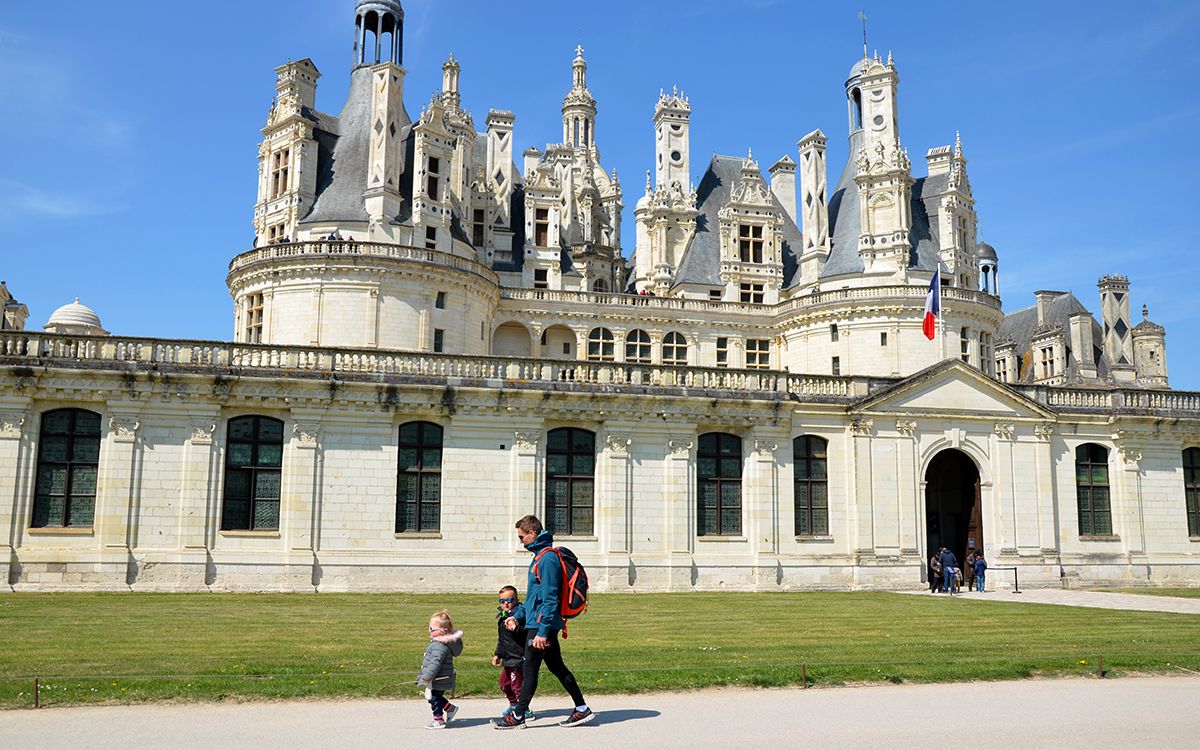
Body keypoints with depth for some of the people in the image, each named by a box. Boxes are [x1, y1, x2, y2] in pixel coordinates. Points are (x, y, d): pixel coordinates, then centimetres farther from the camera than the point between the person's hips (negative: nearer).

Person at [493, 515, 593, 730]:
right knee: (557, 667, 14)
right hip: (547, 625, 10)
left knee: (529, 669, 0)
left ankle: (517, 717, 10)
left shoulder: (548, 559, -18)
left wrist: (542, 631, -23)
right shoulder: (540, 557, 14)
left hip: (540, 625, -10)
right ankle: (582, 709, 19)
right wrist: (518, 616, 18)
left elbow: (549, 599, -22)